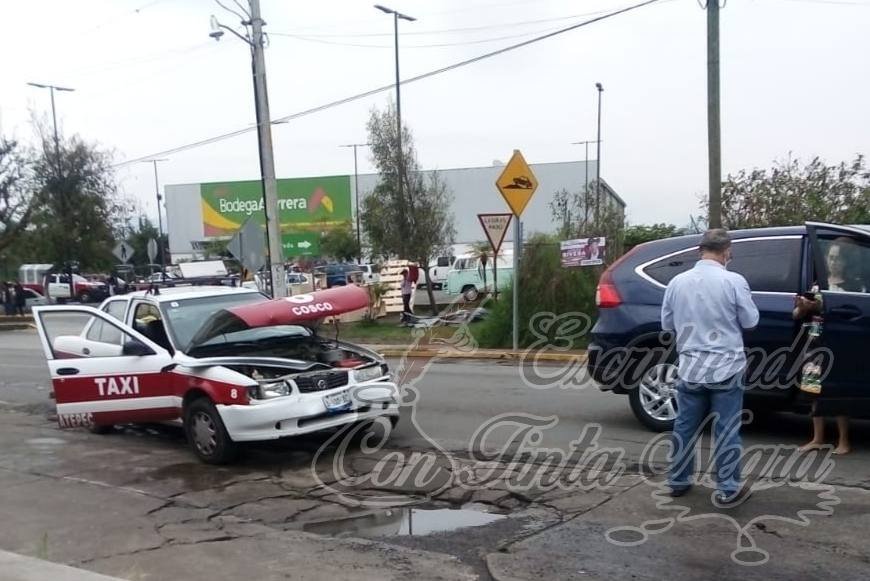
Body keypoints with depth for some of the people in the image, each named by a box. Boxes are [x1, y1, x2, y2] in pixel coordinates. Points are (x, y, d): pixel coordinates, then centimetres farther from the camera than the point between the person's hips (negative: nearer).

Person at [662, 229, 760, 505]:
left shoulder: (677, 282, -1)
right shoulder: (734, 281, -12)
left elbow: (667, 323, 8)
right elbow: (750, 321, -1)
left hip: (689, 367, 3)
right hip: (725, 367, -3)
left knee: (685, 426, 13)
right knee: (726, 430, 5)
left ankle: (678, 481, 24)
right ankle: (727, 489, 10)